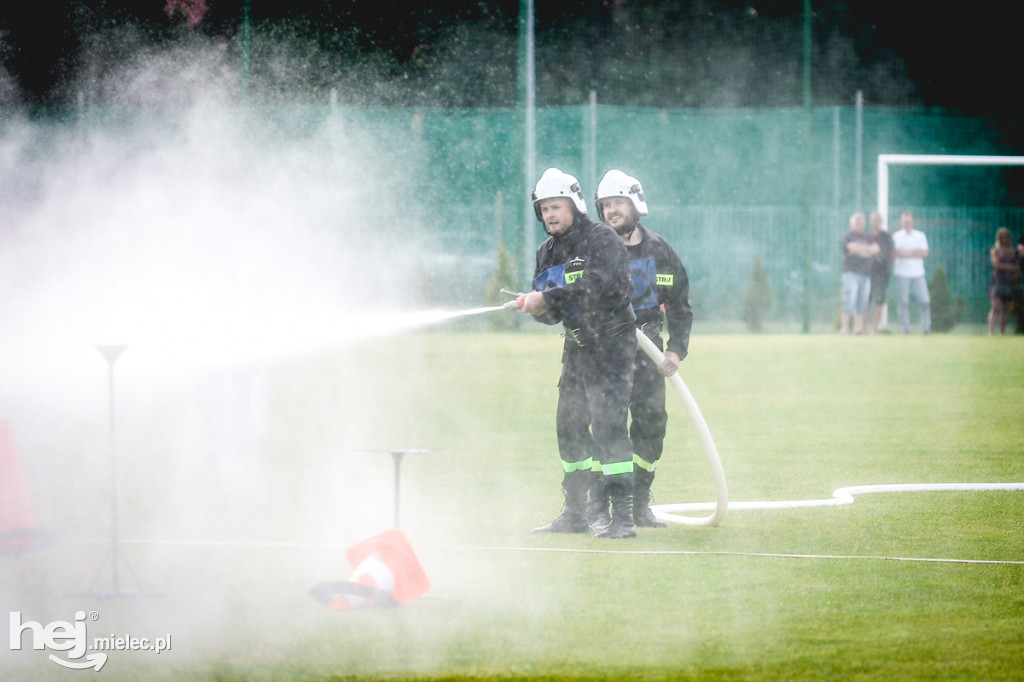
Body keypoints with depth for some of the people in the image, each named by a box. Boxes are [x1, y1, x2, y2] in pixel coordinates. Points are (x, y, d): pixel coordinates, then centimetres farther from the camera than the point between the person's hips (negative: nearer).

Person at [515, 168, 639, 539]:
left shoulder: (602, 239, -13)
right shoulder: (548, 252, 10)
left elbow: (599, 286, -29)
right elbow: (548, 307, 9)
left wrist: (548, 298, -30)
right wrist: (539, 309, -16)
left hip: (612, 341, -8)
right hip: (577, 343, 8)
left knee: (607, 423, -16)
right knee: (569, 425, 9)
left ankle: (624, 515, -16)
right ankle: (575, 512, 19)